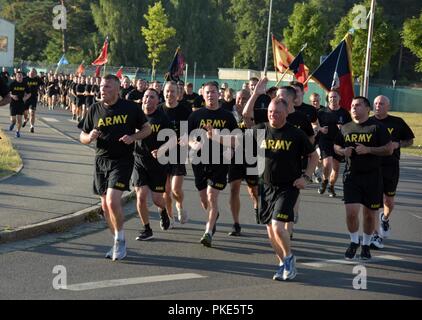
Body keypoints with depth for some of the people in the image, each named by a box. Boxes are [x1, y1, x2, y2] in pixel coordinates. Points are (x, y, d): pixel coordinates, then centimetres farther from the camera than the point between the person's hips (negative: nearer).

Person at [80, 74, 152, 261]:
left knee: (113, 201, -19)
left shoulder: (131, 108, -2)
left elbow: (147, 129, 7)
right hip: (101, 160, 5)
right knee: (105, 206, 9)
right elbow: (82, 137, 11)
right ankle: (118, 242, 25)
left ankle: (120, 240, 0)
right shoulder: (94, 109, 6)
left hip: (122, 160, -5)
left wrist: (133, 137, -12)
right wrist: (90, 137, -12)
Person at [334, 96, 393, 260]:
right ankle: (354, 242, 16)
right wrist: (343, 151, -4)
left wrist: (368, 150, -19)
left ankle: (366, 245, 29)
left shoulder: (377, 127, -5)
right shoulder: (345, 128, 7)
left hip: (372, 176, -2)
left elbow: (389, 149, -8)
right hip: (351, 175, 2)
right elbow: (336, 146, 20)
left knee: (369, 214, 8)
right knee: (351, 212, -9)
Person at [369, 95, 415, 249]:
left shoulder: (397, 122, 1)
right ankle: (376, 235, 3)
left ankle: (385, 219, 46)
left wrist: (398, 144, -9)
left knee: (389, 201, 12)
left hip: (391, 167, 0)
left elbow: (410, 140, 9)